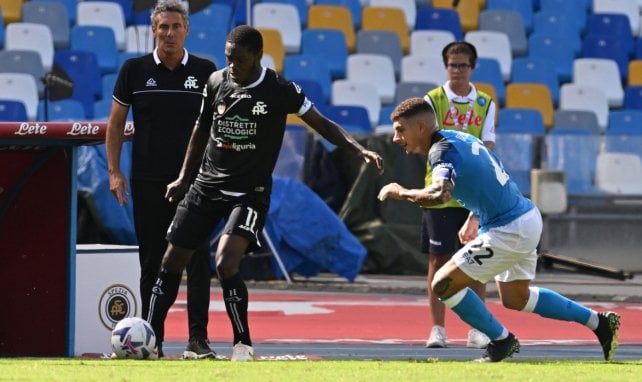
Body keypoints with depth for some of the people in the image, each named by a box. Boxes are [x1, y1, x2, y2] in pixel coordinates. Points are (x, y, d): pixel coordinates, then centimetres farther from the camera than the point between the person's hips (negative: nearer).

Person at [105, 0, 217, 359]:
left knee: (198, 259, -8)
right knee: (152, 261, 5)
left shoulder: (205, 71, 4)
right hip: (148, 181, 1)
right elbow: (116, 122, 9)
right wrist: (114, 171, 2)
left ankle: (198, 338, -6)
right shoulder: (135, 70, 5)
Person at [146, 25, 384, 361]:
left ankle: (243, 344, -11)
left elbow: (324, 125, -5)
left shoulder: (280, 91, -11)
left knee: (226, 263, -24)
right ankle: (151, 337, 15)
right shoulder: (216, 82, 1)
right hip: (207, 184, 5)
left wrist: (360, 150, -19)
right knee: (172, 261, 3)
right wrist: (184, 178, 16)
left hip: (250, 192, -5)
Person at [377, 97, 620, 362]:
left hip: (509, 231, -10)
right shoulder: (460, 138, 11)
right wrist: (473, 219, 21)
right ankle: (599, 322, 29)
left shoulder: (442, 152, -19)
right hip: (529, 217, 10)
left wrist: (400, 193, -22)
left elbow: (439, 194, -38)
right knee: (515, 298, 26)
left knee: (443, 284, -6)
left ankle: (502, 340, 7)